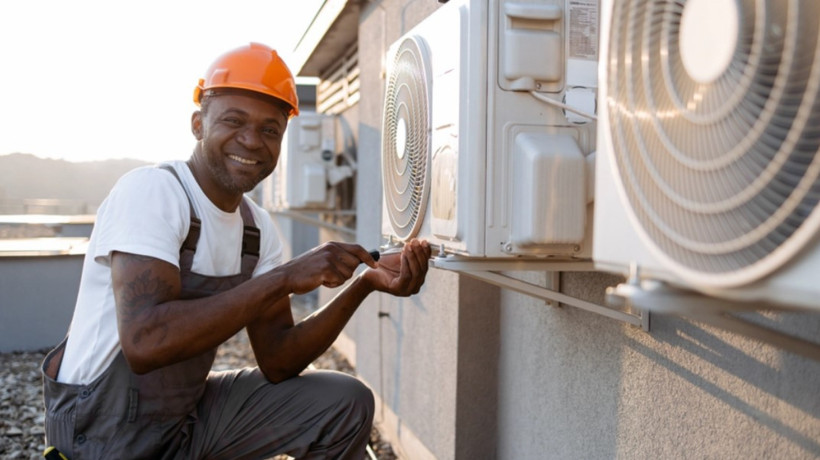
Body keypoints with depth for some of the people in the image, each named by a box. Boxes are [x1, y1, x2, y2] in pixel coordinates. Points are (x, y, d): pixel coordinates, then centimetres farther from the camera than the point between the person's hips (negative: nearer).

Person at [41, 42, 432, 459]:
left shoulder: (258, 227, 1)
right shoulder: (149, 191, -20)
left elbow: (277, 362, -3)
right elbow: (144, 343, -34)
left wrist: (364, 283, -14)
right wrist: (284, 278, -32)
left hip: (190, 411, 6)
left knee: (348, 405, -1)